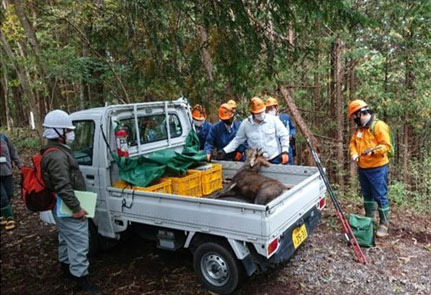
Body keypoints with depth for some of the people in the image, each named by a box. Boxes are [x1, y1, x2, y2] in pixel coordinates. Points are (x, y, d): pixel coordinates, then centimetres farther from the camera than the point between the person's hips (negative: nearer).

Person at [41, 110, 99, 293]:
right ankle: (81, 279, 5)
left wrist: (74, 206, 24)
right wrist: (76, 208, -27)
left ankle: (66, 266, 41)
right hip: (67, 208, -11)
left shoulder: (56, 151, 11)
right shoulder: (57, 156, -25)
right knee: (79, 243, -4)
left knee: (66, 238, 25)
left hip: (62, 207, 11)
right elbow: (63, 187, -30)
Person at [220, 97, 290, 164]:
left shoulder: (273, 120, -7)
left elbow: (284, 136, 0)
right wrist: (224, 150, 0)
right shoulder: (245, 124, -4)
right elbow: (237, 140, 7)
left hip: (275, 159, 0)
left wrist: (285, 152, -7)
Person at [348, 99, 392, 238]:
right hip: (362, 168, 8)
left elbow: (386, 145, -16)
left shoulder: (379, 125, -13)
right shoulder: (358, 128, 10)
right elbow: (353, 143, 14)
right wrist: (354, 153, -5)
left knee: (380, 196, -2)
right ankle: (368, 219, 32)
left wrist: (373, 151, -32)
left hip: (377, 168, -8)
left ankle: (384, 224, 10)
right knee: (367, 195, 18)